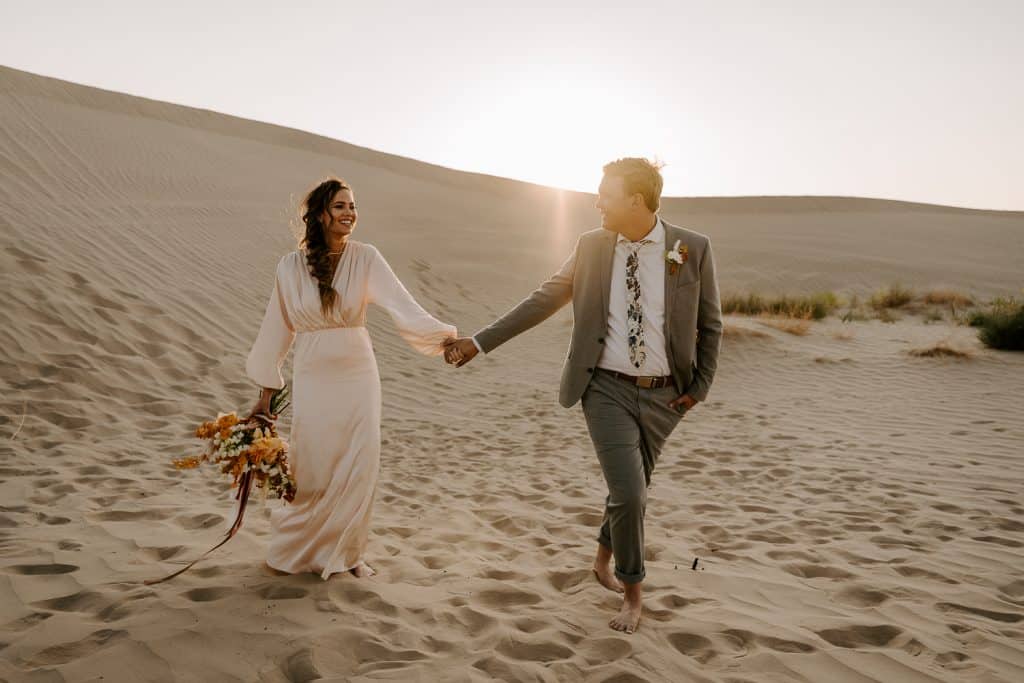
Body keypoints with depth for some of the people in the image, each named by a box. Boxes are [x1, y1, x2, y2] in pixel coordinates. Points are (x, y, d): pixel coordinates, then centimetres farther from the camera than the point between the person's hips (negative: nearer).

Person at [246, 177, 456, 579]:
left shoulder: (366, 258, -4)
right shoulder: (291, 266, -2)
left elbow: (402, 305, -15)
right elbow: (277, 330, 4)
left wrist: (443, 335, -30)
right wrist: (266, 392, 6)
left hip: (357, 377, 1)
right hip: (313, 380, -1)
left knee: (360, 468, 3)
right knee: (312, 472, 4)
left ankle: (348, 552, 24)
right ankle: (297, 550, 30)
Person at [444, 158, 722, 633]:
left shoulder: (693, 249, -5)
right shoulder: (591, 246, -1)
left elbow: (710, 325, 4)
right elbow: (542, 301, 3)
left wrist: (700, 386, 0)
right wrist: (480, 342, 0)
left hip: (662, 396, 1)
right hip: (607, 389, -1)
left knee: (632, 489, 15)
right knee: (628, 494, -10)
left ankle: (603, 561, 45)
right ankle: (632, 592, 16)